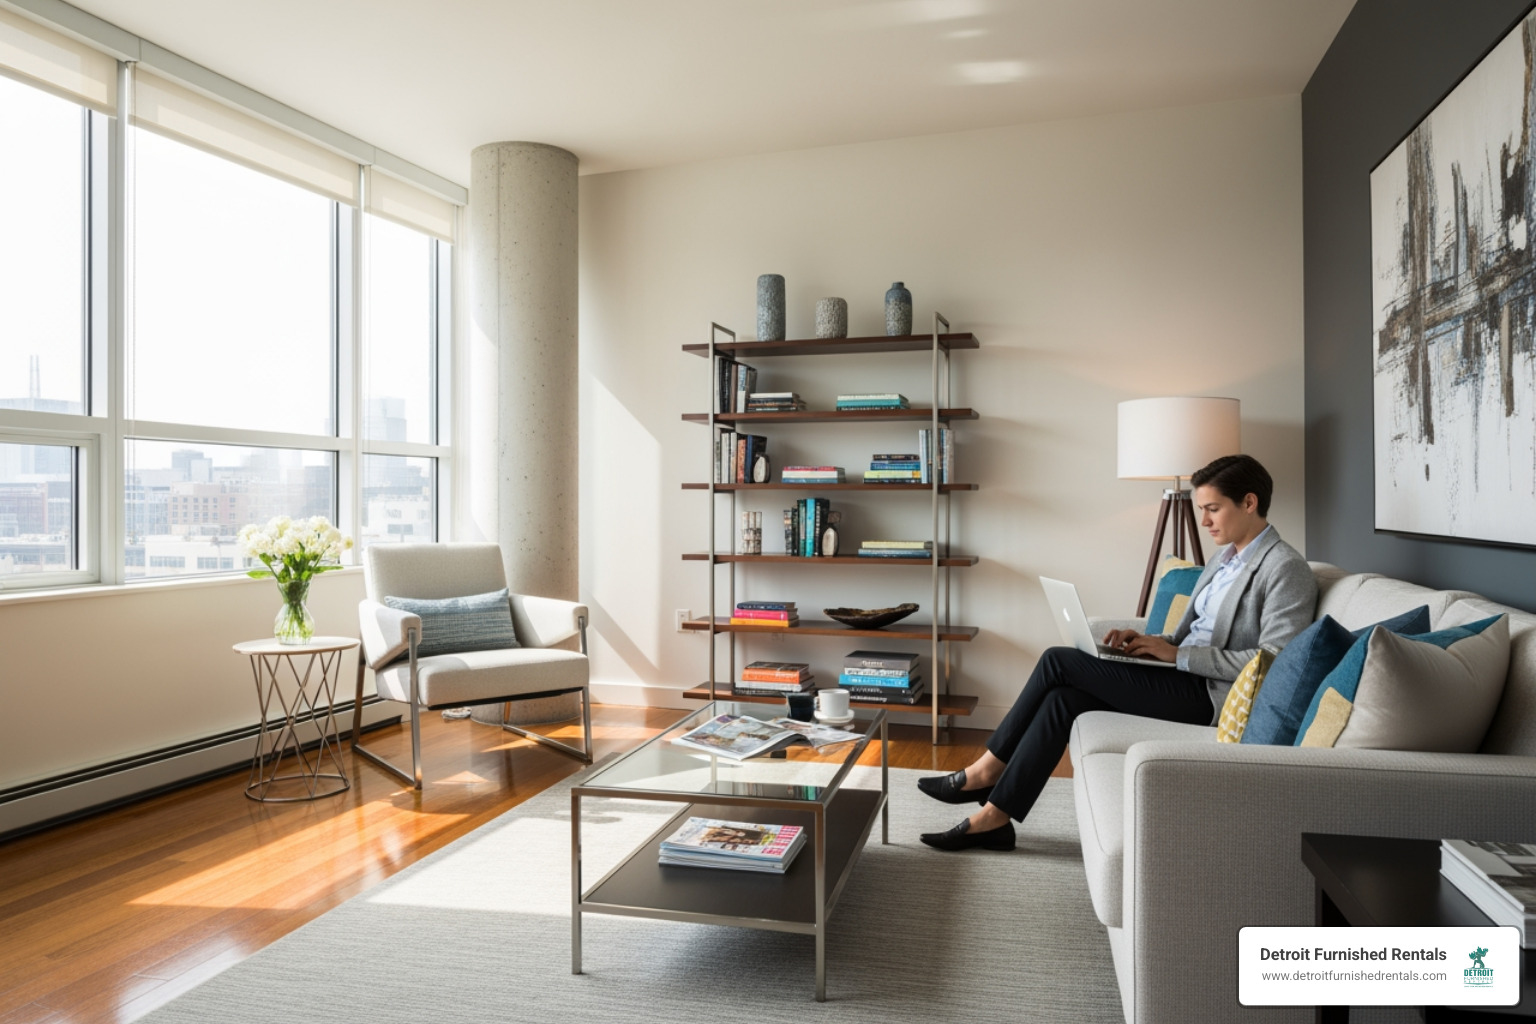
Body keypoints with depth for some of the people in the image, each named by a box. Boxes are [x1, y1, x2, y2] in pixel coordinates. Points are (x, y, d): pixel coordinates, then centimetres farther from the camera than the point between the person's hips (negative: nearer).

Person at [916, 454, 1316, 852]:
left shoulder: (1287, 570, -10)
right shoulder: (1226, 558, 19)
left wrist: (1177, 654, -18)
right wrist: (1147, 642, -1)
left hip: (1208, 695, -8)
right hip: (1186, 679, 9)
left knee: (1059, 661, -14)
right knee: (1063, 697, -13)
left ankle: (987, 771, -1)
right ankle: (994, 817, -8)